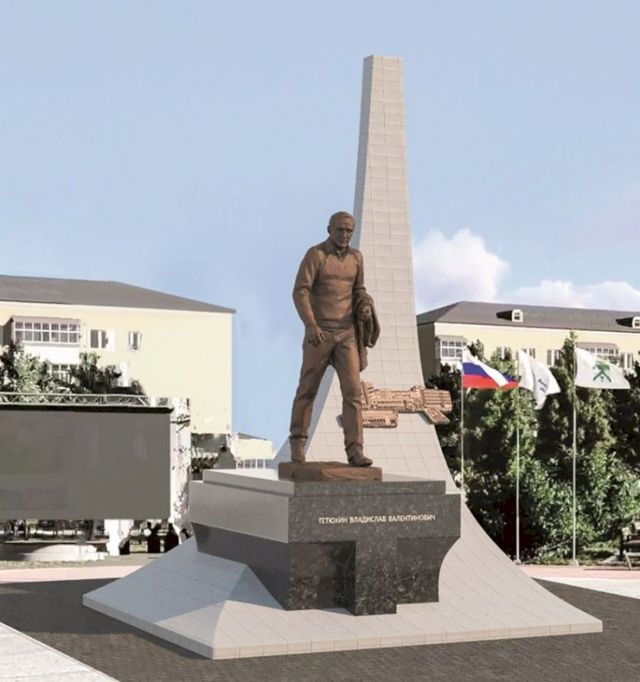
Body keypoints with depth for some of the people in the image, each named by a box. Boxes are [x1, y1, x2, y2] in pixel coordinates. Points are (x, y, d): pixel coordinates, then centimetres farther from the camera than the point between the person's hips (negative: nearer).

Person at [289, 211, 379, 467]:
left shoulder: (355, 257, 9)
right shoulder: (314, 254, -8)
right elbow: (300, 293, -16)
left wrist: (366, 306, -4)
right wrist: (310, 325, -30)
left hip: (346, 334, 4)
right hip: (319, 333, -3)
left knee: (352, 390, -8)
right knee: (307, 390, 6)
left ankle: (355, 451, -10)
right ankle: (298, 442, 23)